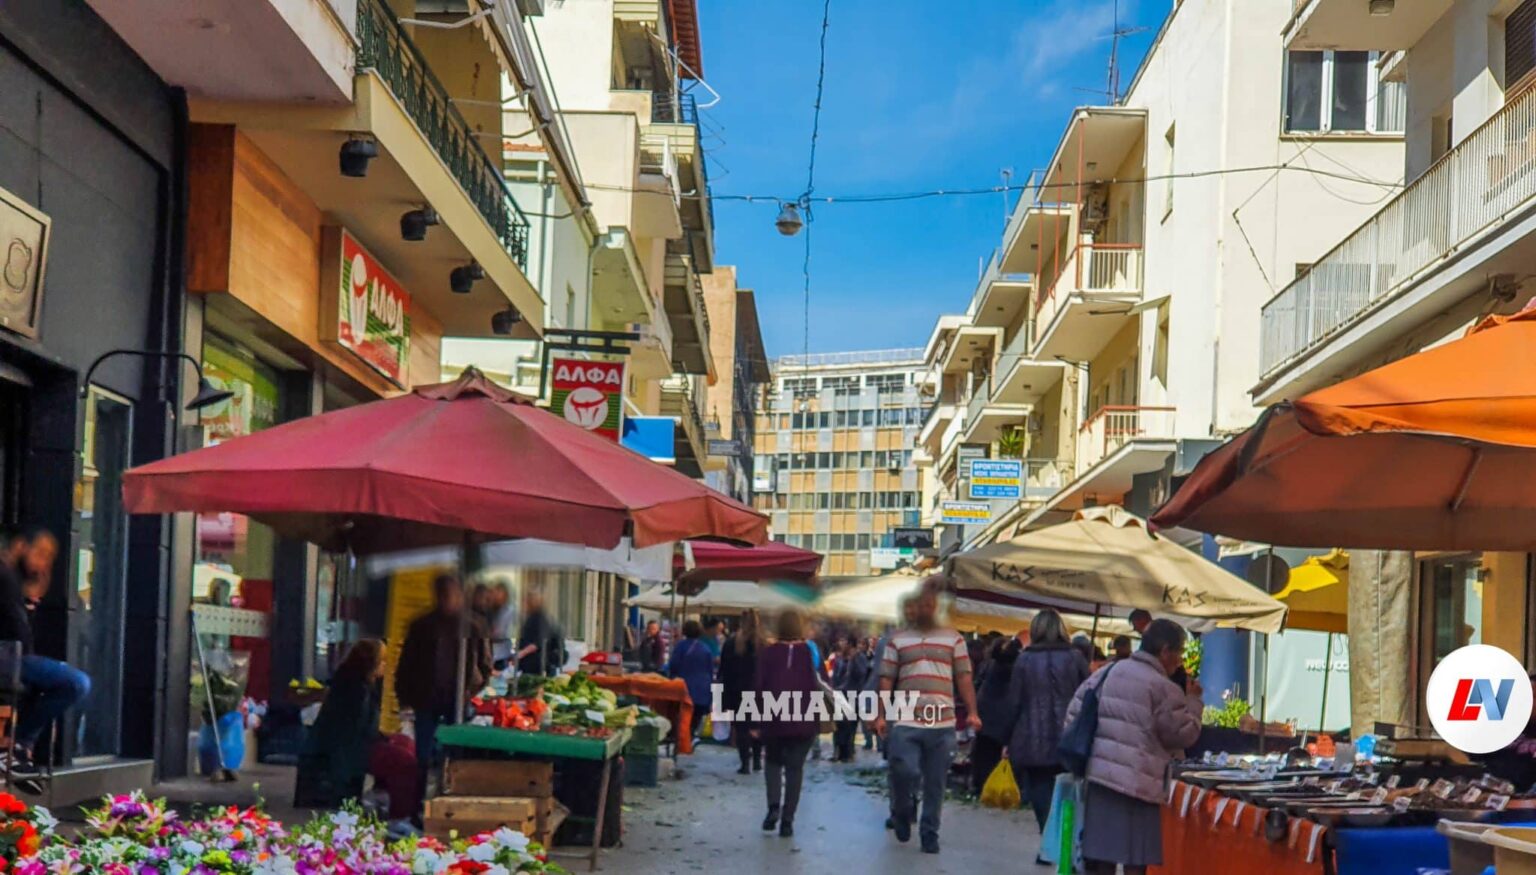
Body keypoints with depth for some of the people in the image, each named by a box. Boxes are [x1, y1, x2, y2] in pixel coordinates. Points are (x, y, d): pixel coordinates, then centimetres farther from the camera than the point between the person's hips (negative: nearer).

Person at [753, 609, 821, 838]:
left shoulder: (769, 652, -1)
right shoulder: (808, 651, -3)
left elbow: (759, 687, -2)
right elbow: (813, 685, -9)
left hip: (773, 718, 1)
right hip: (802, 719, -1)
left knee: (773, 762, 20)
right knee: (795, 768, 8)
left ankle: (774, 806, -2)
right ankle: (787, 820, 3)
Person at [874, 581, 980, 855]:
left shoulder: (953, 639, 11)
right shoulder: (898, 640, 10)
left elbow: (964, 678, 7)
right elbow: (886, 680, 8)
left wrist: (972, 712, -4)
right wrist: (881, 715, 0)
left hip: (943, 723, 1)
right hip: (906, 722, -1)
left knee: (935, 784, 4)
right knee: (905, 772, -12)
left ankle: (930, 835, 16)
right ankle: (902, 812, 18)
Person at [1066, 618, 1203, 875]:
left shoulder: (1106, 673, 12)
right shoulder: (1164, 689, -9)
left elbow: (1074, 712, 14)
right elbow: (1183, 735, -5)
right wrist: (1193, 700, 8)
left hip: (1098, 776, 6)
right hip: (1139, 784, -6)